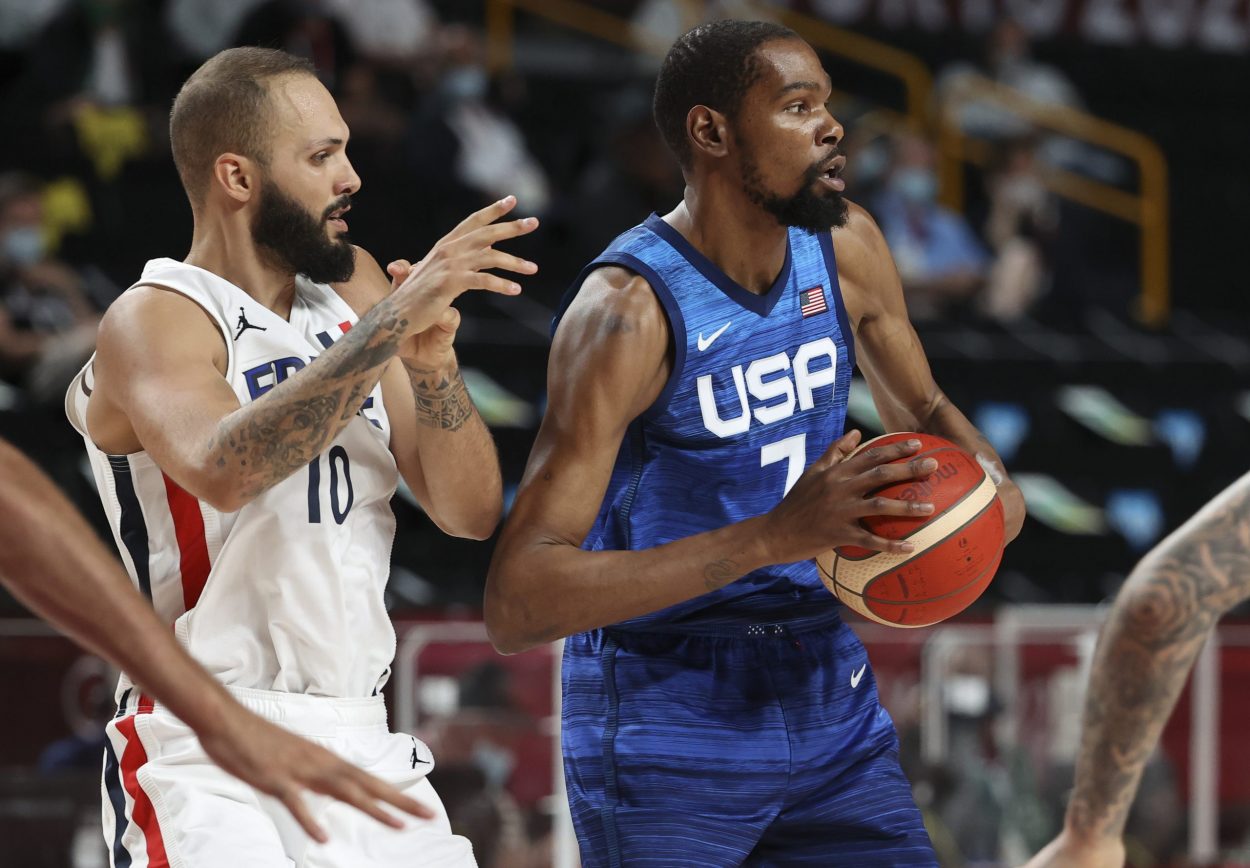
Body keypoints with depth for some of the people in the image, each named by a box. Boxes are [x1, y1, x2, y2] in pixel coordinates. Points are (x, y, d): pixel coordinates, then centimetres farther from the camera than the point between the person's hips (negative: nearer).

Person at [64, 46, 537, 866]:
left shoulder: (353, 291, 11)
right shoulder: (154, 320, -9)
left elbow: (472, 512, 8)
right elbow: (224, 471, -31)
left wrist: (432, 360, -10)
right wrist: (396, 318, -31)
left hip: (365, 745, 7)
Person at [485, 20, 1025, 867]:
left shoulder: (846, 249, -1)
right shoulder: (629, 310, -22)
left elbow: (922, 408, 21)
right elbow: (516, 604, -29)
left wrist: (992, 482, -5)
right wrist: (775, 535, -36)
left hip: (828, 699, 6)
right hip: (668, 727, -6)